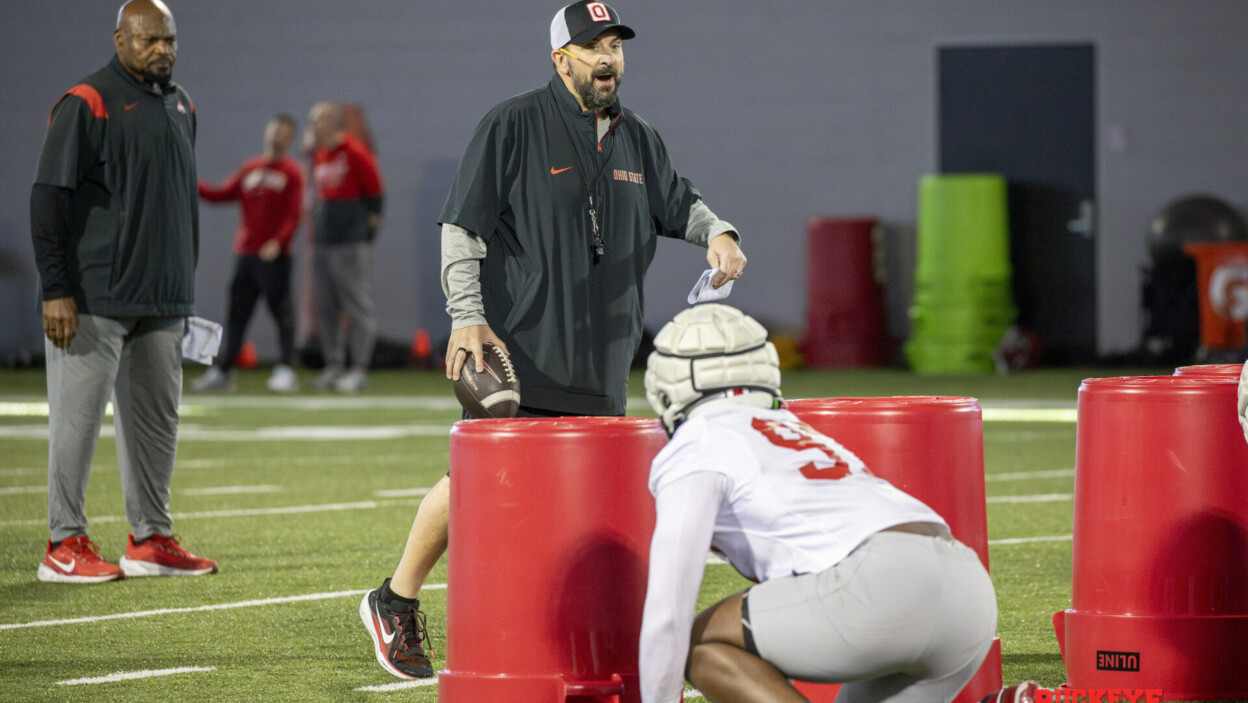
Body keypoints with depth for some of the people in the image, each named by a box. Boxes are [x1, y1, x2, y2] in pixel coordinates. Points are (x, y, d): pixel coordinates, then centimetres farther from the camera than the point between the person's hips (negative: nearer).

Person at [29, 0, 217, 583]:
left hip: (162, 301, 7)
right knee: (78, 418, -4)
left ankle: (150, 539, 20)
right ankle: (65, 545, 2)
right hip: (94, 299, -7)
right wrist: (55, 290, -16)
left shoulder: (180, 106, 14)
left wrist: (186, 284, 19)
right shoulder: (87, 104, -8)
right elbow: (48, 199, -11)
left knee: (158, 419, 11)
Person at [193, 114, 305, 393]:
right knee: (237, 311, 7)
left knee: (281, 309, -6)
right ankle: (221, 371, 12)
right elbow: (222, 194, 16)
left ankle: (286, 369, -3)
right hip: (245, 254, 5)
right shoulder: (250, 168, 15)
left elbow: (293, 215, -8)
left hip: (274, 256, -5)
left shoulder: (292, 172, 0)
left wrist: (277, 242, -20)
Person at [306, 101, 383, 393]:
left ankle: (359, 369, -5)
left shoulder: (355, 153, -11)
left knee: (359, 306, -6)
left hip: (352, 244, -9)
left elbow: (374, 191, -7)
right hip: (324, 243, 9)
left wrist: (371, 222, -4)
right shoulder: (319, 156, 14)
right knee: (326, 308, 10)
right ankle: (333, 366, 16)